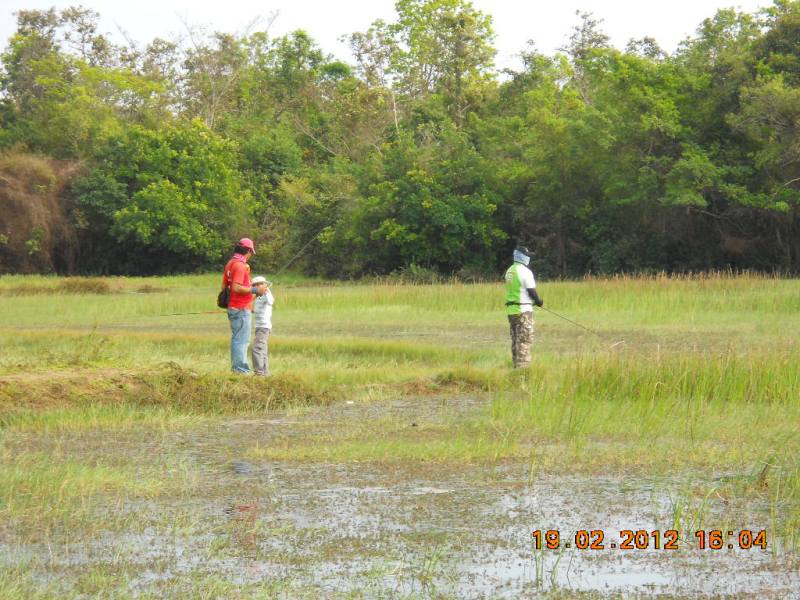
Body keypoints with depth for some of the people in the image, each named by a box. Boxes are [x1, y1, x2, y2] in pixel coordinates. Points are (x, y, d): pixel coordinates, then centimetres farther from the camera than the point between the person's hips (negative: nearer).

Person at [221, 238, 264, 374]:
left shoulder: (230, 263, 13)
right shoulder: (240, 265, -16)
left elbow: (224, 287, 18)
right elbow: (236, 288, -25)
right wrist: (254, 290, -17)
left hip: (233, 307, 10)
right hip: (241, 309, -10)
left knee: (237, 339, 16)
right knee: (242, 340, -7)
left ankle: (237, 368, 21)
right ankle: (240, 370, -7)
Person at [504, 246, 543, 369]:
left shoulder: (509, 271, 13)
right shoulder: (525, 271, -13)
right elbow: (531, 291, -14)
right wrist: (538, 301, 5)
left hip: (510, 309, 8)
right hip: (523, 309, -8)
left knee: (515, 340, 13)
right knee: (525, 340, -5)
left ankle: (516, 364, 16)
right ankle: (523, 365, -8)